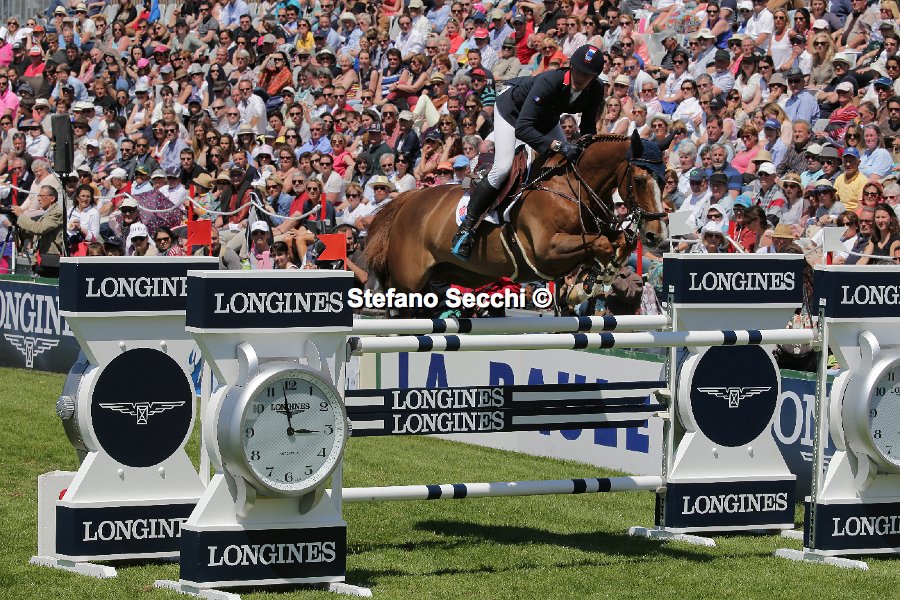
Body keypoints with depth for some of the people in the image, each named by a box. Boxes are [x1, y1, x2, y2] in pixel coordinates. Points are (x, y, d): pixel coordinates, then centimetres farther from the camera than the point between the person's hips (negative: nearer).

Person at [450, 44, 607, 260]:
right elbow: (522, 128, -47)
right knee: (503, 167, -21)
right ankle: (466, 227, -13)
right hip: (511, 110, -7)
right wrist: (557, 145, -56)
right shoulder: (548, 82, -42)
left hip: (546, 118, 7)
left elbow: (588, 126, -9)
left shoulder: (596, 90, -24)